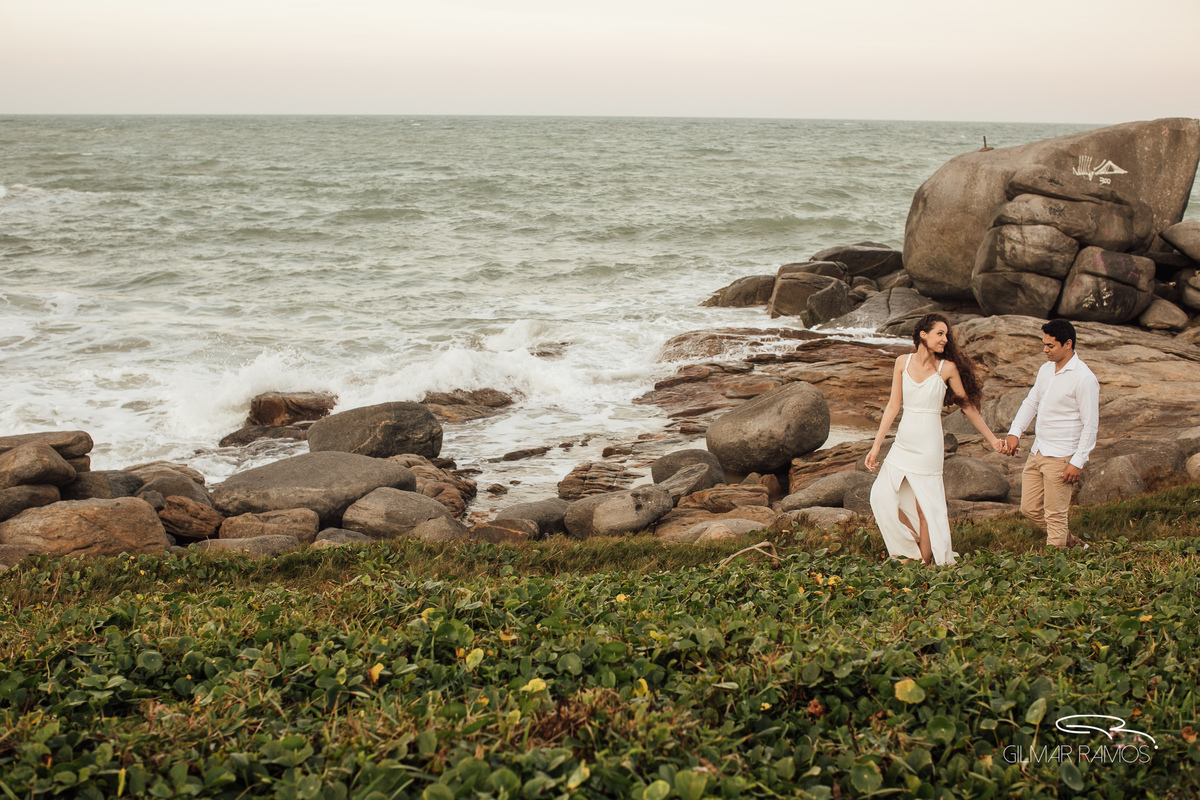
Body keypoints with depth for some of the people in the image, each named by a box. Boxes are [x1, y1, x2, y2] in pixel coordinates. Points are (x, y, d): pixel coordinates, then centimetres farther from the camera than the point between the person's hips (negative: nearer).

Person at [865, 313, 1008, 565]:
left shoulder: (947, 368, -4)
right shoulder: (903, 362, 3)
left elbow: (968, 406, 5)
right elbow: (893, 406, 6)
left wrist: (992, 439, 8)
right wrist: (876, 446, 4)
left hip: (928, 446, -4)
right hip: (903, 443, 4)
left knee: (925, 507, -2)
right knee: (881, 495, 0)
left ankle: (925, 562, 11)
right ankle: (913, 550, 17)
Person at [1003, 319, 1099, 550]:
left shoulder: (1084, 378, -15)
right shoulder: (1046, 369, 10)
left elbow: (1090, 425, -14)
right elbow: (1031, 401, 19)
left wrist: (1078, 462, -17)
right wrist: (1015, 432, 3)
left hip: (1061, 457, -8)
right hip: (1037, 452, 8)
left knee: (1055, 514, -2)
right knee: (1030, 508, 12)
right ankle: (1072, 543, 30)